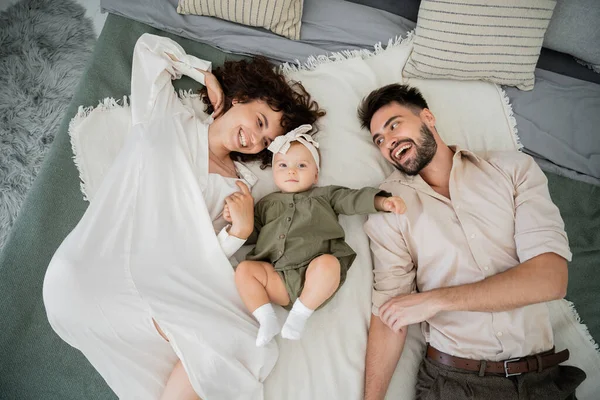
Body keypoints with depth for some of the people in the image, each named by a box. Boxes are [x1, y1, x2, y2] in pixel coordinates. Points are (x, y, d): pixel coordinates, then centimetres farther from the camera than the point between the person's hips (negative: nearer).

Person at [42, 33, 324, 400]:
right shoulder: (168, 118, 11)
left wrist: (240, 230, -11)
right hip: (91, 273, -3)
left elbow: (201, 260, 8)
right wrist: (208, 74, 15)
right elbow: (148, 46, 20)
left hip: (153, 284, 4)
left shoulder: (239, 186, 15)